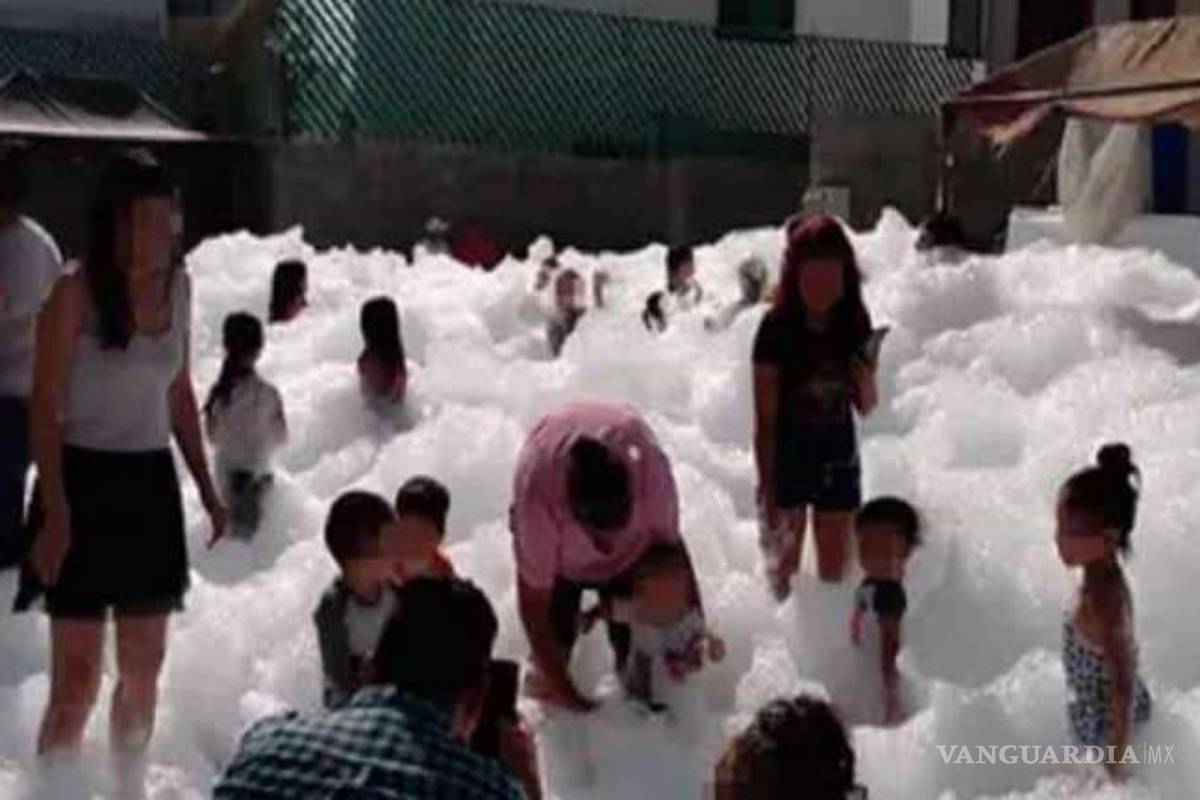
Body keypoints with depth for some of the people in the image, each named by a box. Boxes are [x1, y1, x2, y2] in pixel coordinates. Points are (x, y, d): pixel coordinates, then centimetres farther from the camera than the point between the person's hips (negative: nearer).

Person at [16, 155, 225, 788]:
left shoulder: (177, 286, 7)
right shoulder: (75, 295, -11)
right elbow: (45, 408, -12)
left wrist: (206, 489, 16)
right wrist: (55, 511, -19)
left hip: (151, 483, 6)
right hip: (86, 481, -6)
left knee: (144, 668, 13)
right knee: (77, 677, -6)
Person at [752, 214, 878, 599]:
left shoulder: (855, 324, -3)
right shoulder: (777, 327, -15)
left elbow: (866, 407, 8)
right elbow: (765, 418, -12)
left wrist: (865, 378, -14)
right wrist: (766, 487, -13)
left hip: (838, 461, 4)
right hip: (788, 461, -4)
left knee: (834, 574, 13)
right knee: (783, 570, 6)